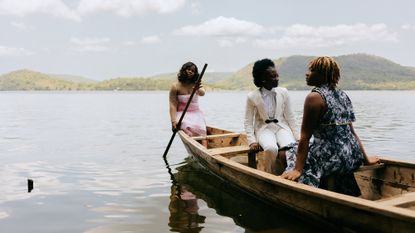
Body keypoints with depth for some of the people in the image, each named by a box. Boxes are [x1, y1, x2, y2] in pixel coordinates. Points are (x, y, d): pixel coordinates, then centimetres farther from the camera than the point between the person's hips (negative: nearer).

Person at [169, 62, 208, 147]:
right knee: (189, 128, -32)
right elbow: (173, 105, -9)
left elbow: (202, 93, -18)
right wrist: (173, 121, -20)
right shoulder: (175, 87, -3)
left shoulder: (196, 84, 5)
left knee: (200, 129, -26)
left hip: (196, 113, 2)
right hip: (182, 114, -2)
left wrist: (199, 89, -42)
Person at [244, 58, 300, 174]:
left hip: (281, 126, 2)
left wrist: (298, 138, -1)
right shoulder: (252, 97, -8)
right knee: (271, 148, -34)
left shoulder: (283, 92, -2)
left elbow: (290, 117, 4)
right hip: (264, 128, -2)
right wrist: (252, 141, -13)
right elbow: (248, 122, -2)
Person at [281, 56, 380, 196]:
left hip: (330, 157, -9)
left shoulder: (314, 97, -11)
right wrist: (366, 159, 21)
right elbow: (351, 132, 15)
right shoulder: (343, 95, 12)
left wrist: (297, 170, -17)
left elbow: (305, 137, -16)